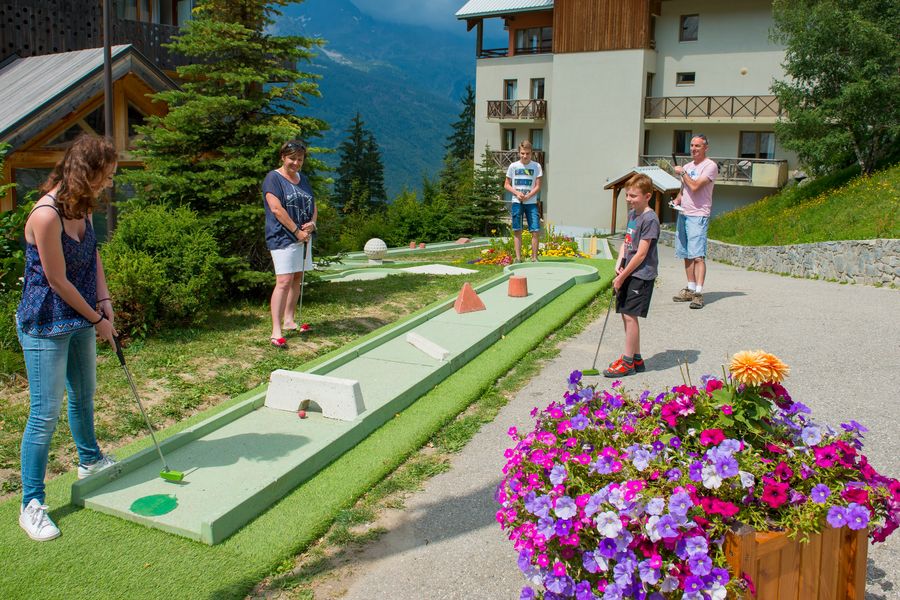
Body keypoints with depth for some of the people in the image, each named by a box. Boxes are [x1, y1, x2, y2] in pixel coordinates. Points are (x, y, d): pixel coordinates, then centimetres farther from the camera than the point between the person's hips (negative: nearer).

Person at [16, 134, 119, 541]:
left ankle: (90, 460, 46)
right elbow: (58, 281, -20)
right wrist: (97, 318, -10)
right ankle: (31, 504, 9)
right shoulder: (46, 215, -26)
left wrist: (104, 301, -4)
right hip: (45, 326, -8)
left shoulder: (82, 207, 2)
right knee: (46, 413, -3)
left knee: (84, 395, 24)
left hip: (80, 320, 9)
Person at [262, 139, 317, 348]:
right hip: (282, 237, -8)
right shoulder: (273, 178, -8)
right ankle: (276, 331, -15)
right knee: (284, 281, -15)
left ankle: (289, 320, 23)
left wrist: (312, 223, -3)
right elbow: (276, 208, -17)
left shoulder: (303, 179, 16)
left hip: (304, 237, 8)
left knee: (297, 279, 11)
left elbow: (313, 206, 19)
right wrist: (297, 231, -17)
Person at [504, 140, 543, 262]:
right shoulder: (513, 166, 4)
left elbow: (538, 186, 0)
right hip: (516, 202, 0)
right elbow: (506, 185, 7)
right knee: (517, 231, 2)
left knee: (536, 230, -6)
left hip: (531, 202, 0)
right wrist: (517, 193, -10)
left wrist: (528, 196, -16)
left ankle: (534, 257, 5)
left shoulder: (536, 166, 2)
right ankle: (518, 258, 8)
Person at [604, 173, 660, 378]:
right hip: (628, 273, 9)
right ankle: (636, 359, 23)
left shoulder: (650, 219, -16)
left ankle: (628, 362, 3)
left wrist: (622, 276, -15)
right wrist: (619, 264, 0)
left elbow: (641, 254, -18)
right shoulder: (632, 213, 12)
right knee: (626, 315, 12)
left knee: (630, 315, -7)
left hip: (641, 275, -9)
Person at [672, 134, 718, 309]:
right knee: (687, 254, 9)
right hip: (683, 214, 8)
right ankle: (690, 289, 16)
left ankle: (698, 292, -17)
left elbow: (695, 186, -18)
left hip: (698, 216, -8)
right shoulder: (687, 166, 18)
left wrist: (682, 173, -4)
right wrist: (677, 200, 7)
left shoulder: (710, 166, -6)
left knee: (697, 255, -14)